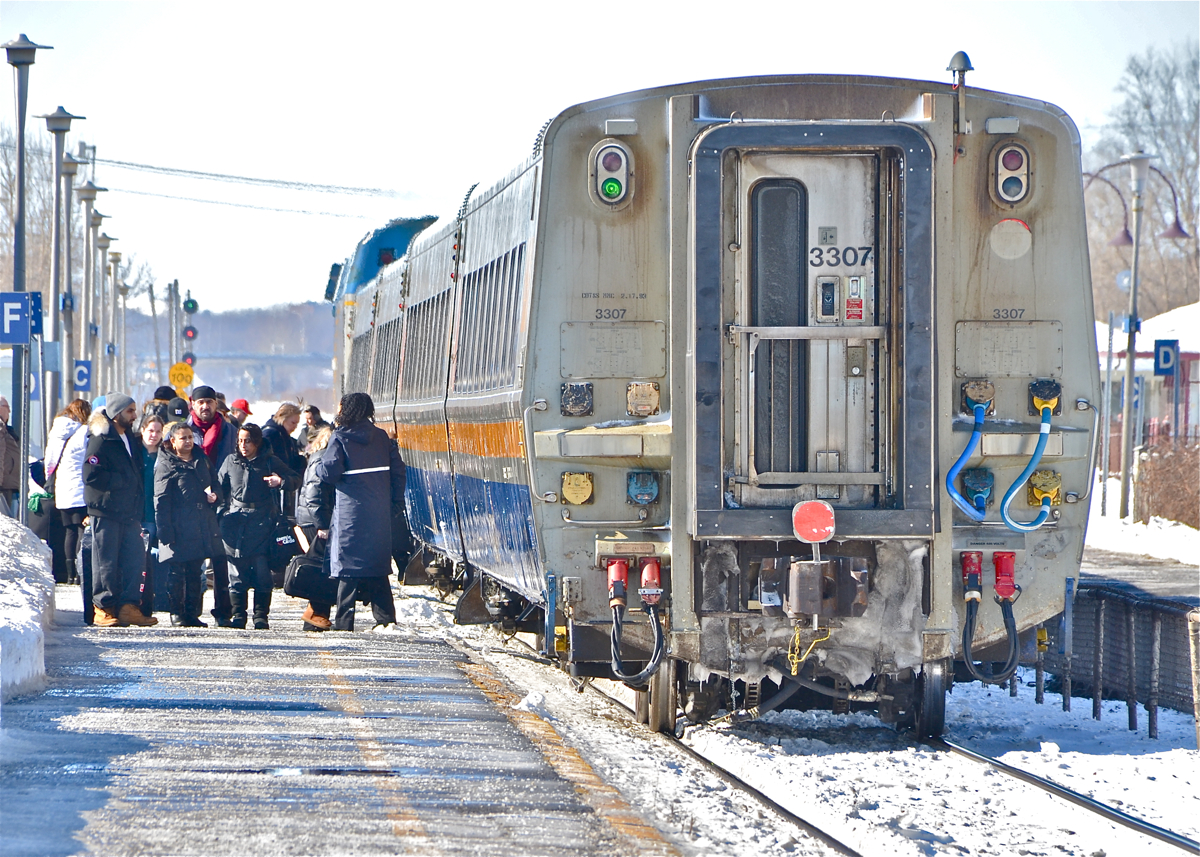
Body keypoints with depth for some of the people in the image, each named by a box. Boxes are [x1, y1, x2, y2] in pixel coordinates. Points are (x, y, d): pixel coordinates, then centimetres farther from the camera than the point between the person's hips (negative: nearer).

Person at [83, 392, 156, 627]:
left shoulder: (133, 440, 17)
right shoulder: (101, 440, -8)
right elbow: (92, 476, -17)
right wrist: (122, 480, -13)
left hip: (130, 511, 7)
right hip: (106, 511, -7)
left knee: (136, 559, 2)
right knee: (106, 561, -3)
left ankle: (129, 607, 6)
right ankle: (104, 608, 2)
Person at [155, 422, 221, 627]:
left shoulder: (202, 461, 16)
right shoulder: (166, 465, -2)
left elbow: (213, 484, 30)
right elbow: (161, 502, -7)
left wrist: (213, 495, 4)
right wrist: (165, 531, -14)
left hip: (202, 524, 5)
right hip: (178, 529, -5)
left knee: (195, 572, 8)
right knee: (176, 572, -3)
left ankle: (192, 613, 12)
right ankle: (177, 613, 4)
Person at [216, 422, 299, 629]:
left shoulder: (269, 462, 6)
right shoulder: (231, 462, 12)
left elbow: (295, 480, 9)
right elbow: (220, 489, 20)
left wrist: (281, 481, -12)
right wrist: (221, 511, 8)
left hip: (261, 521, -2)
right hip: (235, 521, 2)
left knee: (262, 570, -6)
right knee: (237, 572, 0)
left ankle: (261, 616, 0)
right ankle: (238, 614, 7)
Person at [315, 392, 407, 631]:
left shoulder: (340, 438, -6)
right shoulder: (381, 437, 10)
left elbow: (329, 471, -14)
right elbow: (398, 470, 9)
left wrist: (317, 466, 8)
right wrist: (396, 504, 13)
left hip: (351, 511, -5)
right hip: (380, 513, 5)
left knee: (348, 566, -3)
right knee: (378, 567, 13)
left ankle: (344, 622, -6)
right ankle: (386, 617, 9)